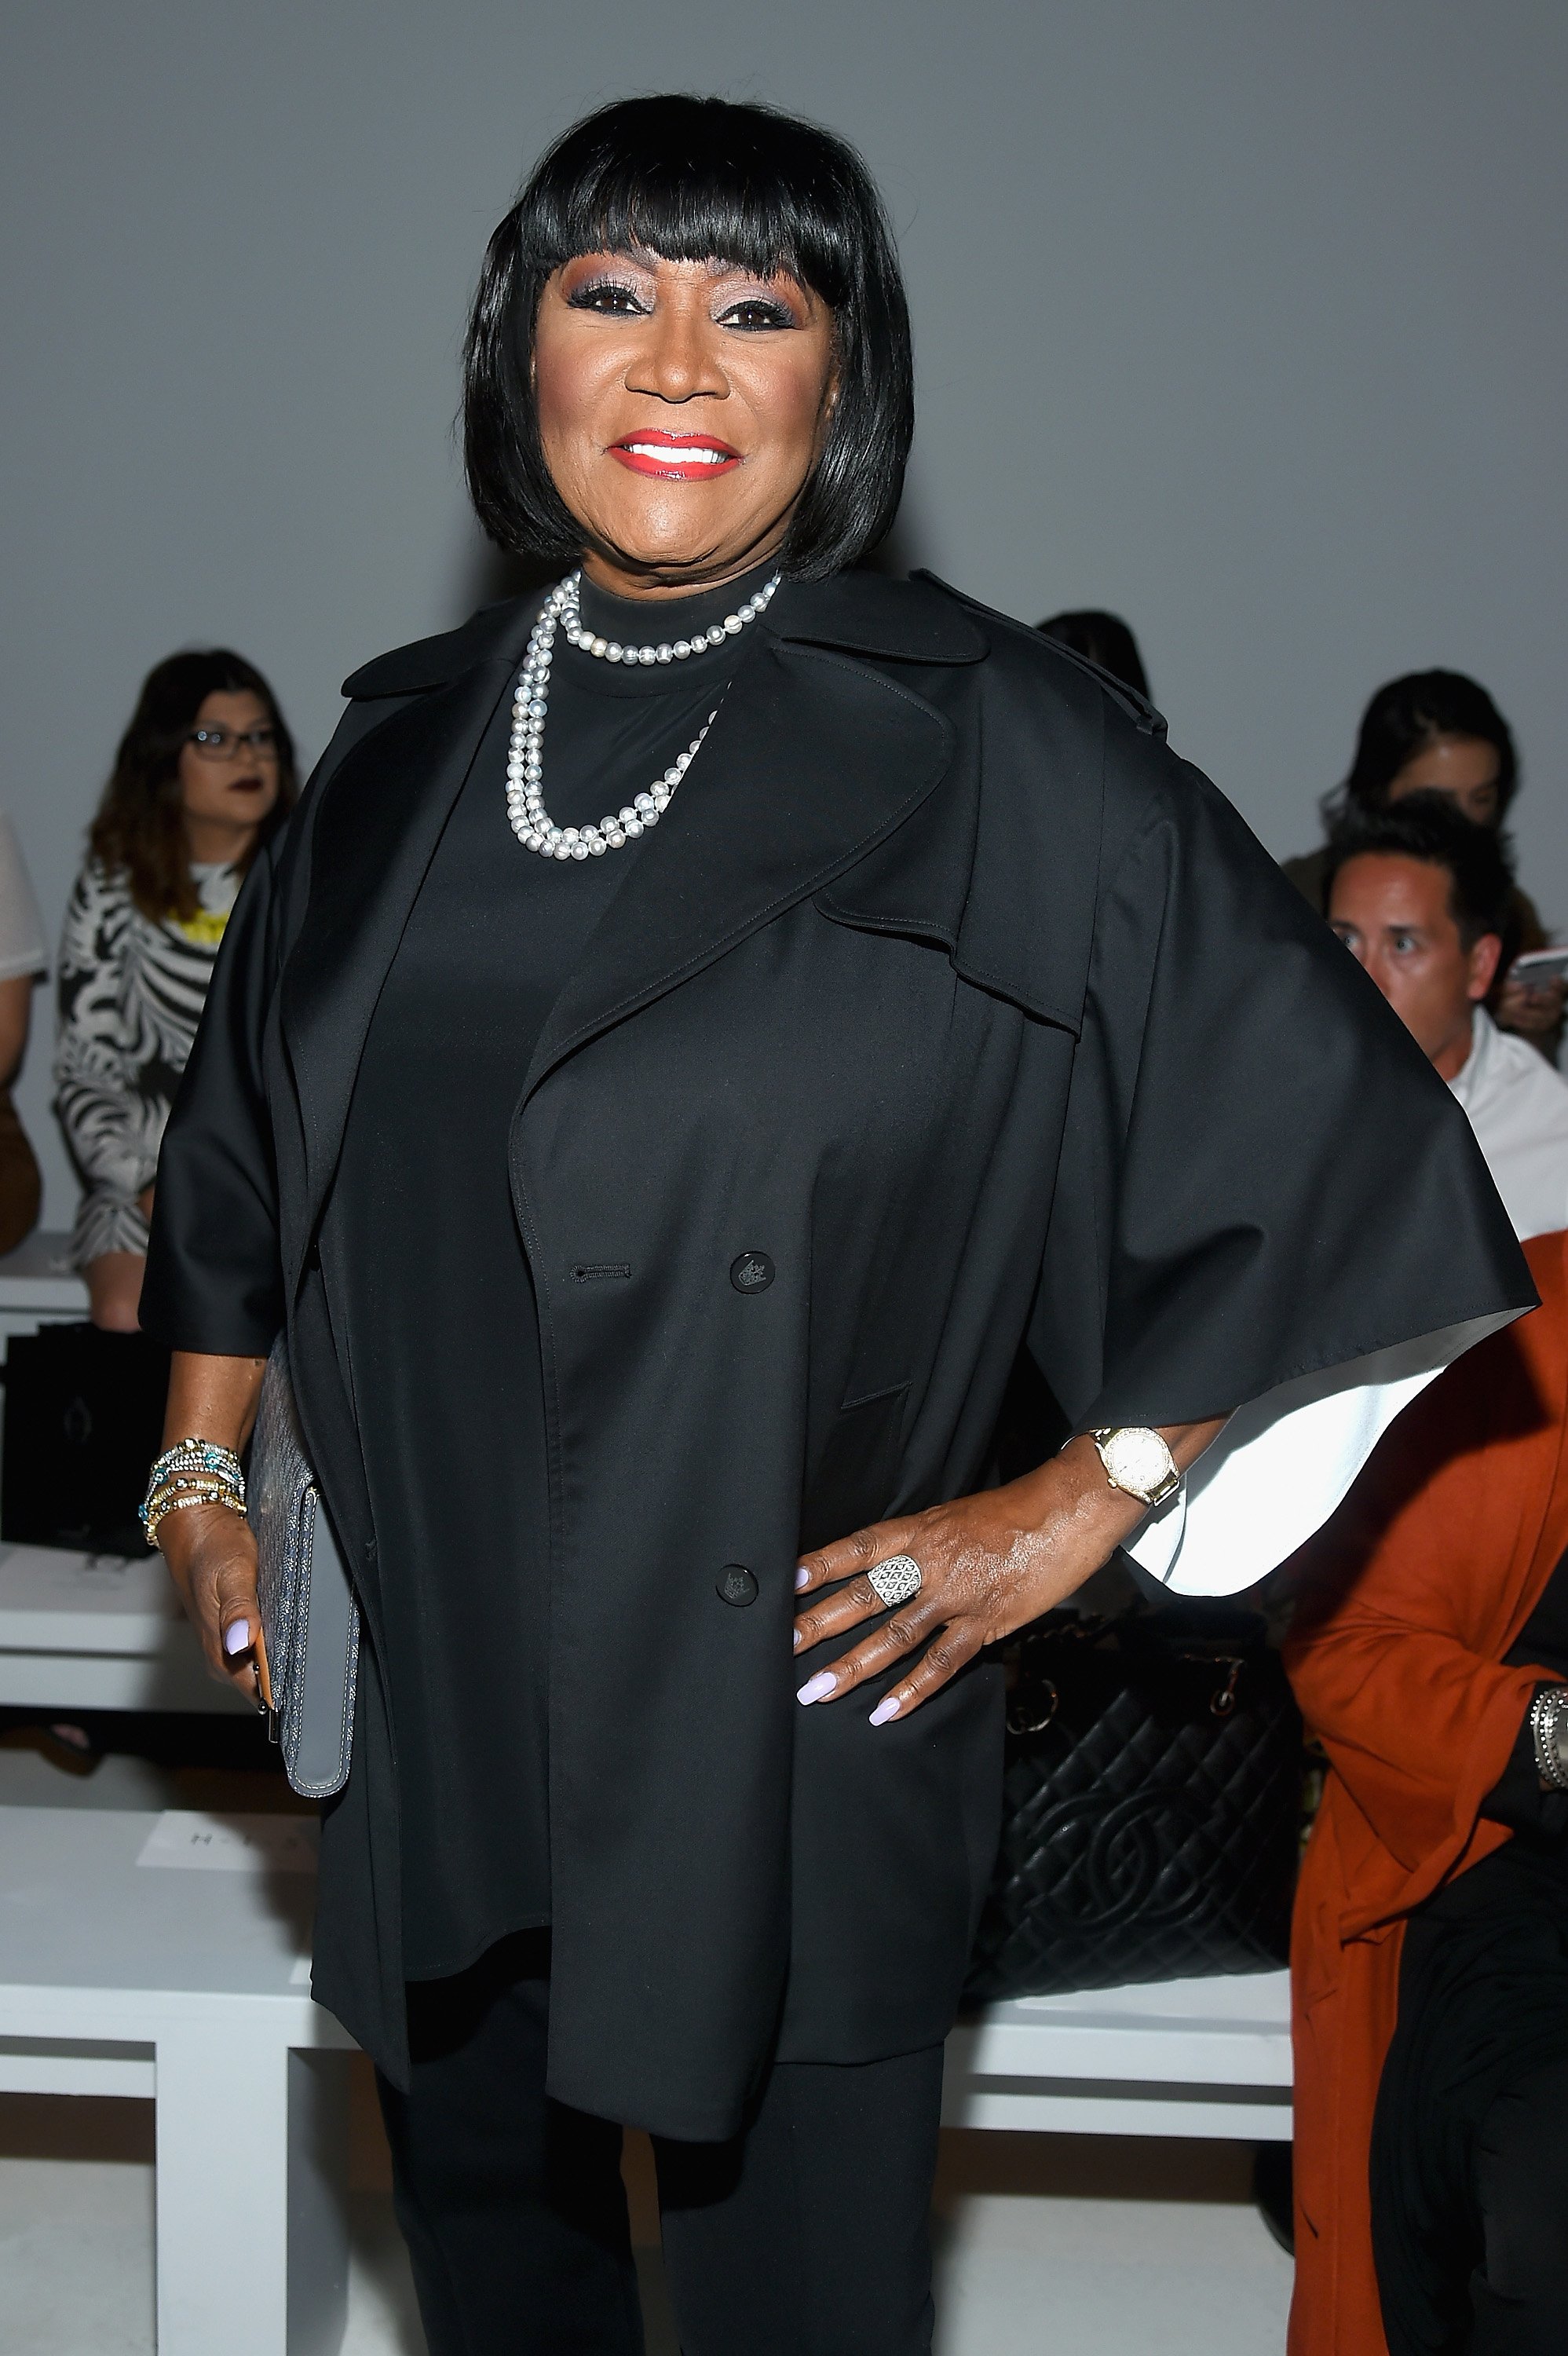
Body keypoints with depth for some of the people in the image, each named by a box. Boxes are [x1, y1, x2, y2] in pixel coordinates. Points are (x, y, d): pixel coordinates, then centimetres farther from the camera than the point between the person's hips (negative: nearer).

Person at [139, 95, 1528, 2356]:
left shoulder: (983, 744, -9)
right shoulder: (411, 742, 7)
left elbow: (1334, 1134, -8)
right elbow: (247, 1126, 21)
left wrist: (1071, 1511, -8)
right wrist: (201, 1469, 15)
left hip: (781, 1721, -4)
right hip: (426, 1704, 5)